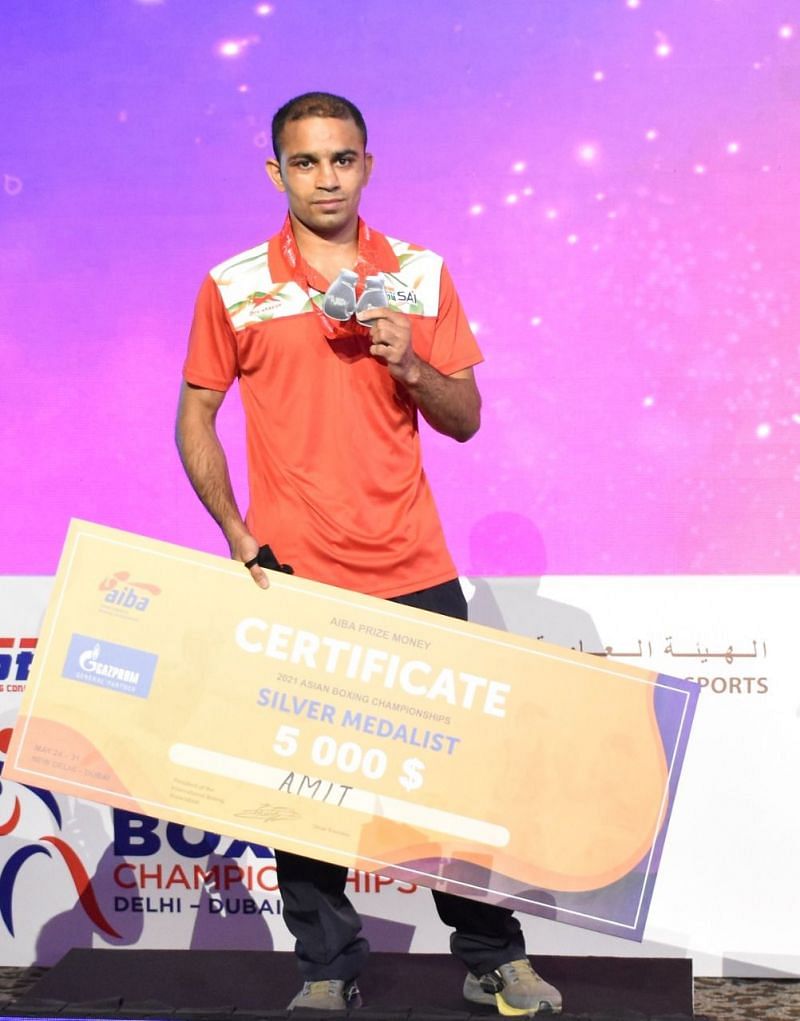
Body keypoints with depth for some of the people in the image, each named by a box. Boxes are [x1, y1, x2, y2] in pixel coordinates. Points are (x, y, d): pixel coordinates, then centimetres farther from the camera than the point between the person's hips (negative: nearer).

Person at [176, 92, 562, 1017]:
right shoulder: (234, 287, 0)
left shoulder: (422, 275, 5)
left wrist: (407, 362, -11)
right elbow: (196, 418, 6)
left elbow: (465, 419, 8)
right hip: (294, 577, -1)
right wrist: (236, 532, -6)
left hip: (412, 571, 1)